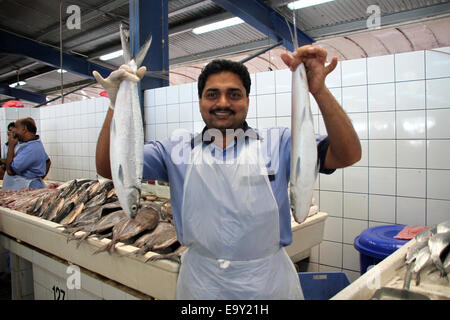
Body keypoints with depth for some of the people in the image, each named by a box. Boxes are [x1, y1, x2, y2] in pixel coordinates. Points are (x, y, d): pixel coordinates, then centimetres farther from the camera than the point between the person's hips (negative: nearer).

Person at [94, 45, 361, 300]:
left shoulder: (277, 144, -5)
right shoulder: (177, 151, -2)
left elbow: (347, 155, -14)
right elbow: (109, 168, -7)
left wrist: (319, 91, -28)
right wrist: (117, 105, -22)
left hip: (269, 283, 0)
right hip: (199, 284, 1)